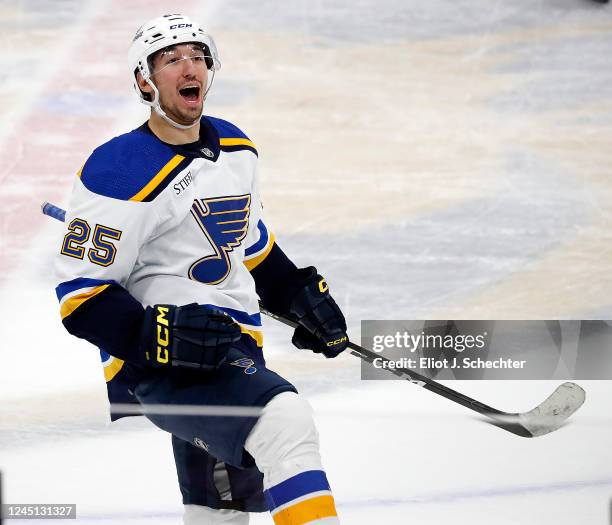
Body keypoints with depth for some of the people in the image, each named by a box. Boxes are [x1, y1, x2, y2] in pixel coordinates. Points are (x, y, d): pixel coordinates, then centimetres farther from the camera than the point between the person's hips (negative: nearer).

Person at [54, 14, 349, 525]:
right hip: (156, 367, -9)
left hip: (233, 346, 9)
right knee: (286, 422, -30)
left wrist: (301, 293, 20)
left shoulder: (235, 147, 12)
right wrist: (161, 337, -26)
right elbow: (81, 293, -15)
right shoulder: (122, 172, -14)